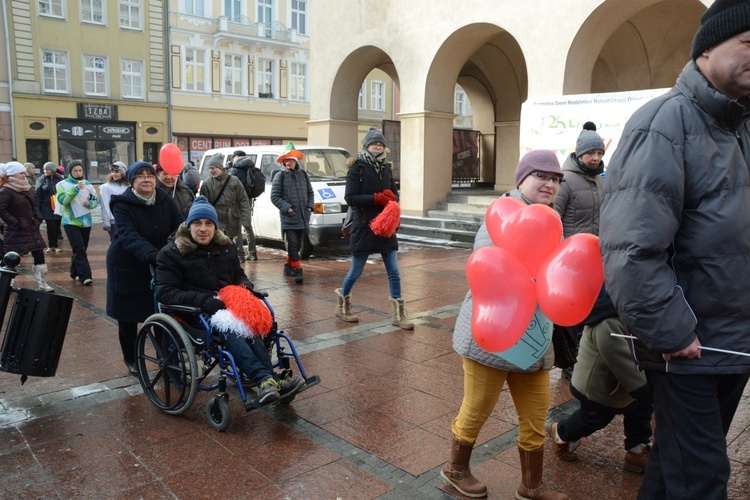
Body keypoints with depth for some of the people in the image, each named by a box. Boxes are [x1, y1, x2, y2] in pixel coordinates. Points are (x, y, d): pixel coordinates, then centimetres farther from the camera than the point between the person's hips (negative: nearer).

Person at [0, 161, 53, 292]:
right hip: (16, 232, -7)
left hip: (32, 229, 7)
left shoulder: (26, 188, 12)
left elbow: (34, 206, 19)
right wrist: (14, 223, -18)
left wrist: (38, 218, 6)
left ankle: (42, 284, 9)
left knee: (39, 256, 4)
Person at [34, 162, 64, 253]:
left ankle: (56, 245, 18)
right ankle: (51, 246, 8)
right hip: (47, 208, -1)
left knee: (57, 226, 7)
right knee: (50, 226, -4)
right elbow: (37, 195, -2)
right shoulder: (41, 180, 1)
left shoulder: (59, 179, 3)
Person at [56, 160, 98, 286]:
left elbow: (96, 200, 9)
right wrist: (75, 189, -25)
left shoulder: (87, 184, 6)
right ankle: (85, 276, -17)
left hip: (86, 221, 5)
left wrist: (90, 203, -12)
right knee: (79, 249, -14)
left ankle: (75, 273, 28)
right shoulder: (63, 184, -5)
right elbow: (62, 200, -19)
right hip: (71, 222, -5)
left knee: (81, 249, 12)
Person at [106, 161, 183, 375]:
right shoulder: (122, 204, -15)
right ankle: (130, 358, 29)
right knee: (128, 315, 8)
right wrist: (150, 254, -47)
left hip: (159, 265, 3)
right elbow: (129, 235, -30)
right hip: (128, 265, -3)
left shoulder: (165, 201, -2)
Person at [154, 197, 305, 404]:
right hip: (195, 312, -4)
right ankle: (265, 379, -50)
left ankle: (269, 382, -42)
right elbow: (165, 292, -7)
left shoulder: (226, 247, 17)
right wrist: (203, 300, -21)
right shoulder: (171, 253, 3)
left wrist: (245, 285, 4)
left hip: (228, 305, 4)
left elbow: (238, 274, 30)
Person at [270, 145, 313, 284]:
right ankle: (297, 271, -7)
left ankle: (288, 266, 31)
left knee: (297, 245, 14)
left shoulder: (303, 175, 12)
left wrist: (310, 206, 4)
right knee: (292, 244, -10)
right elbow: (274, 196, -4)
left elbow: (310, 193, 20)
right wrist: (286, 207, -14)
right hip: (288, 218, -5)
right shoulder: (280, 176, -2)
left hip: (303, 218, 5)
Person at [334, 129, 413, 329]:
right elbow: (350, 198, -14)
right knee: (356, 271, 8)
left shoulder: (386, 168, 10)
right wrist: (376, 198, -20)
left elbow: (395, 194, 14)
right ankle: (342, 304, 32)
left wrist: (391, 197, -10)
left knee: (394, 272, 1)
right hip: (363, 227, -5)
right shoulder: (357, 168, -7)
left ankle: (398, 314, 10)